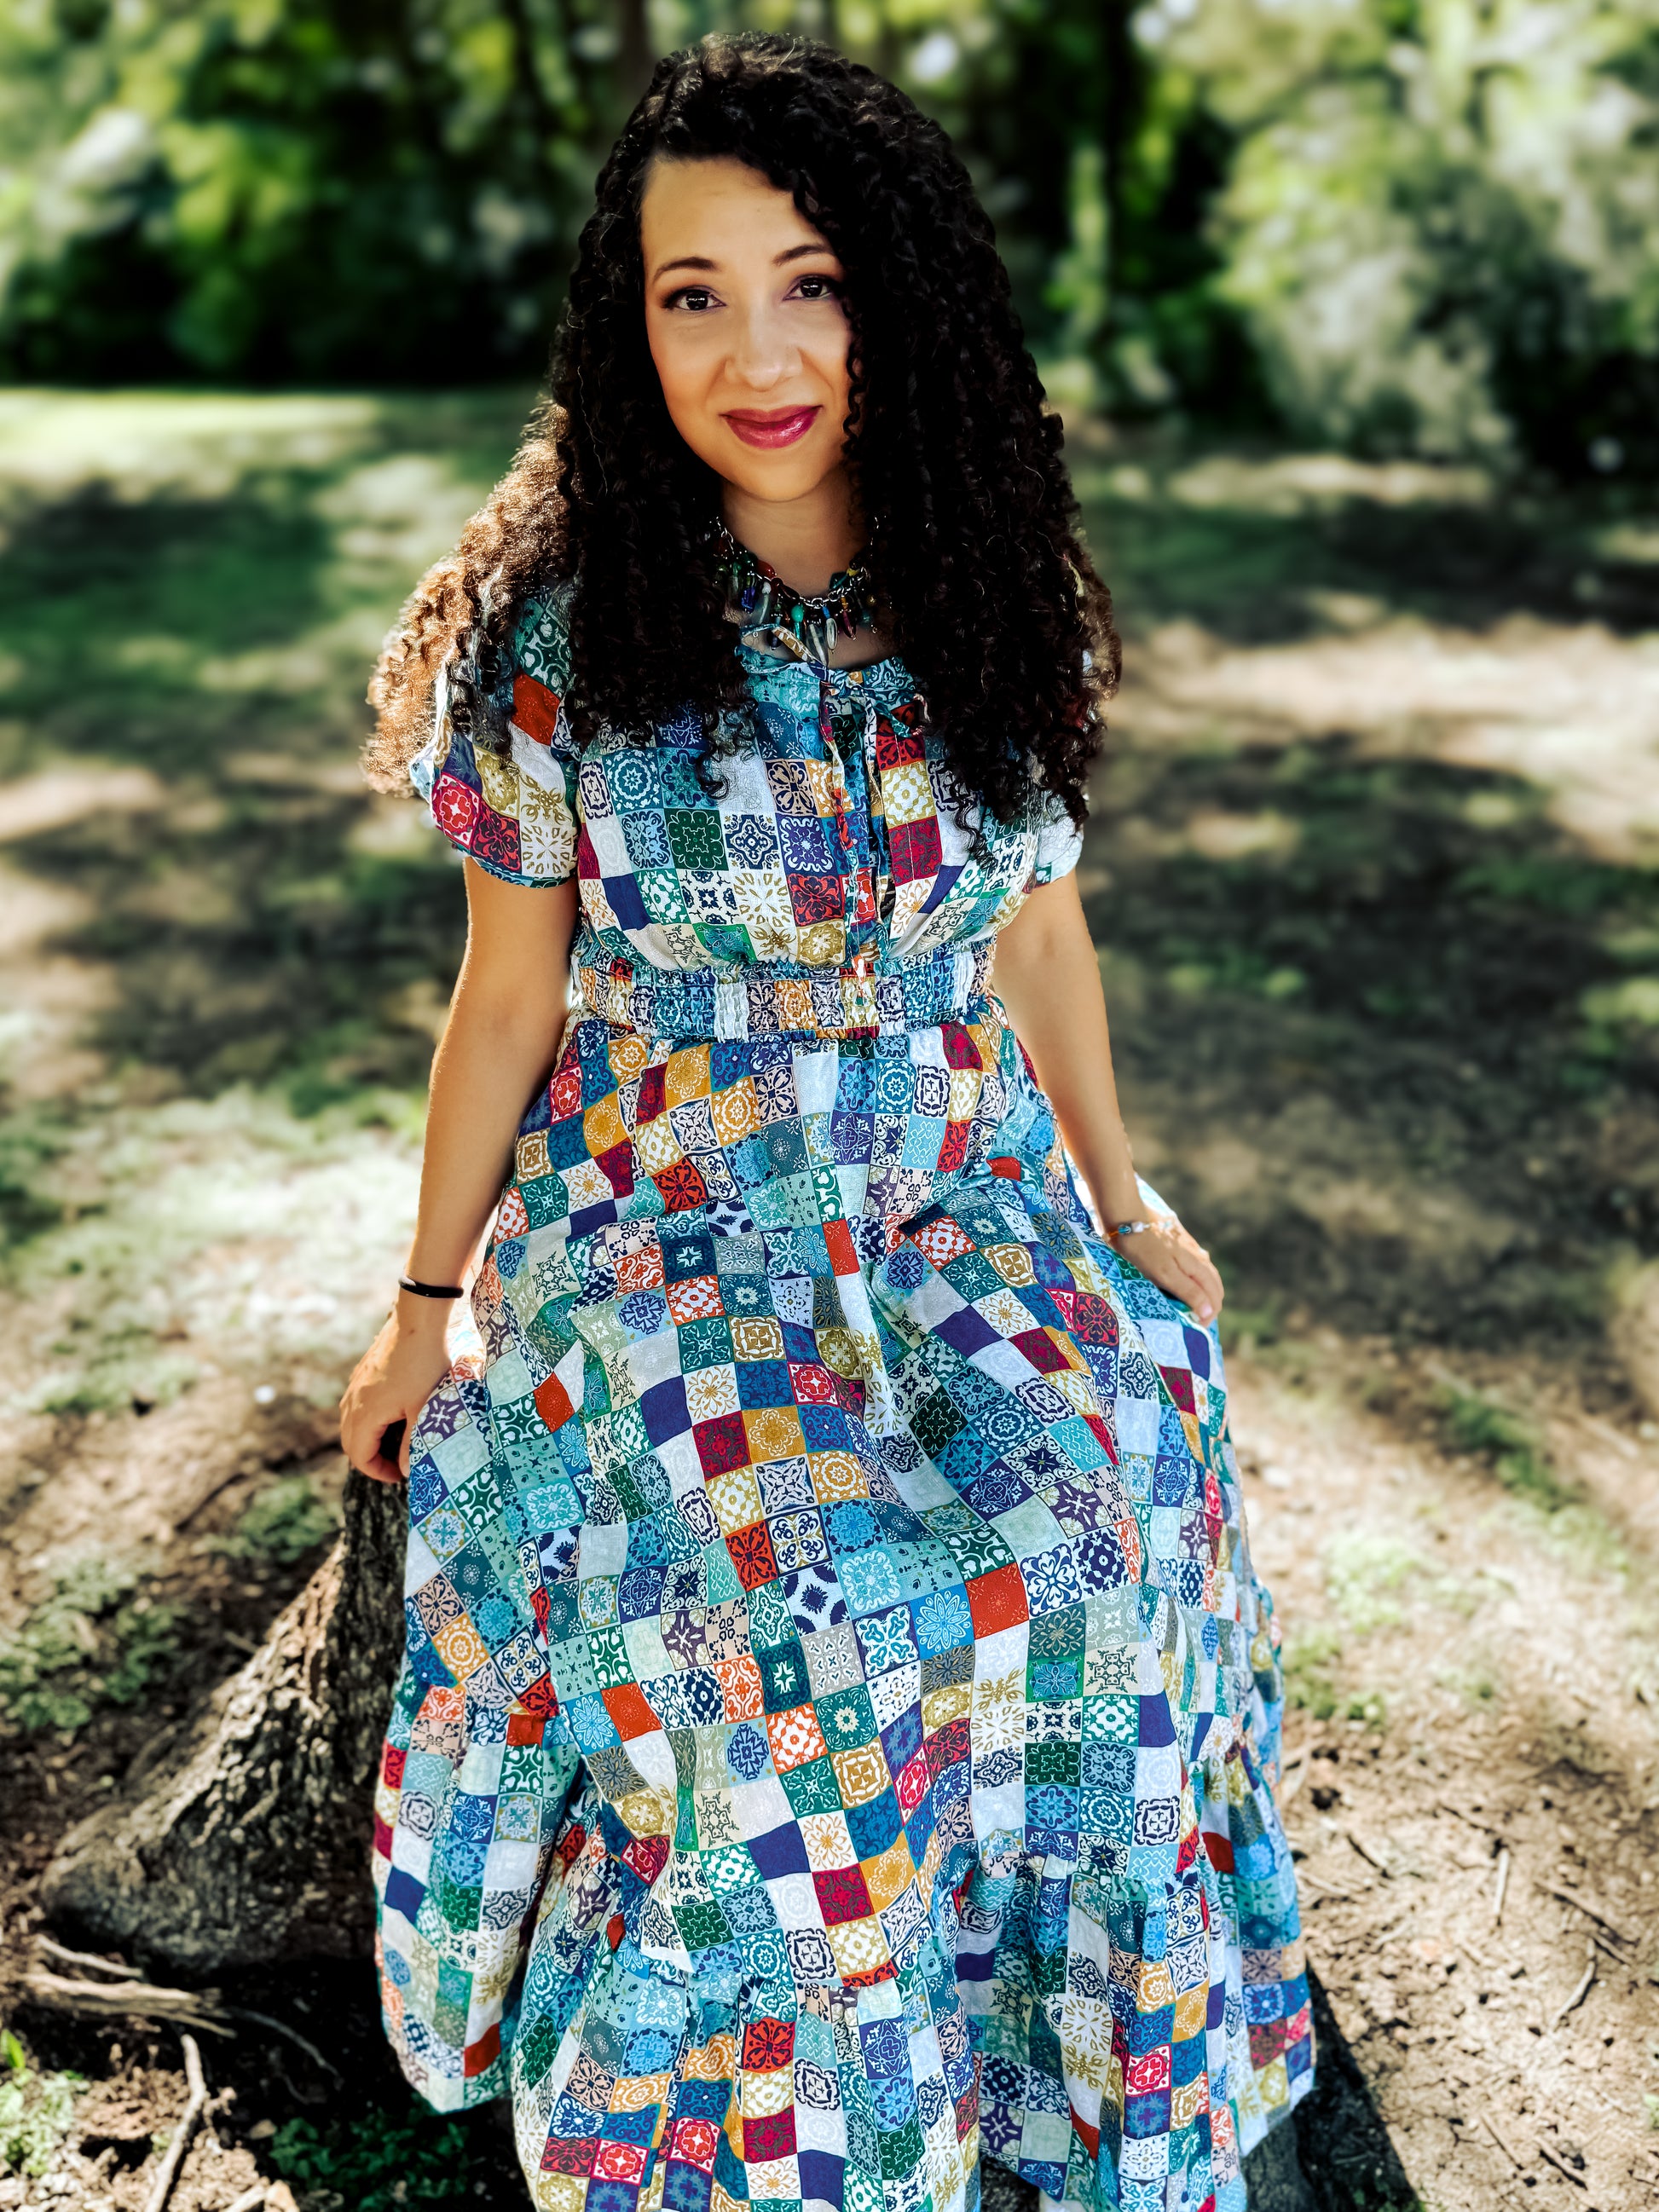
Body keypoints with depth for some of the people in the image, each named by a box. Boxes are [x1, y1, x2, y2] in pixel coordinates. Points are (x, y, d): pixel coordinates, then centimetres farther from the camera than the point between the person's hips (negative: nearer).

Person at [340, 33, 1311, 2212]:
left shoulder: (992, 602, 0)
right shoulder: (562, 635, -8)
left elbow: (1038, 923, 11)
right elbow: (510, 994, 0)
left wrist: (1121, 1202, 17)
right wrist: (428, 1303, 5)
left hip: (967, 1209, 3)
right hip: (664, 1237, -3)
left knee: (1089, 1522, -19)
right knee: (800, 1592, -24)